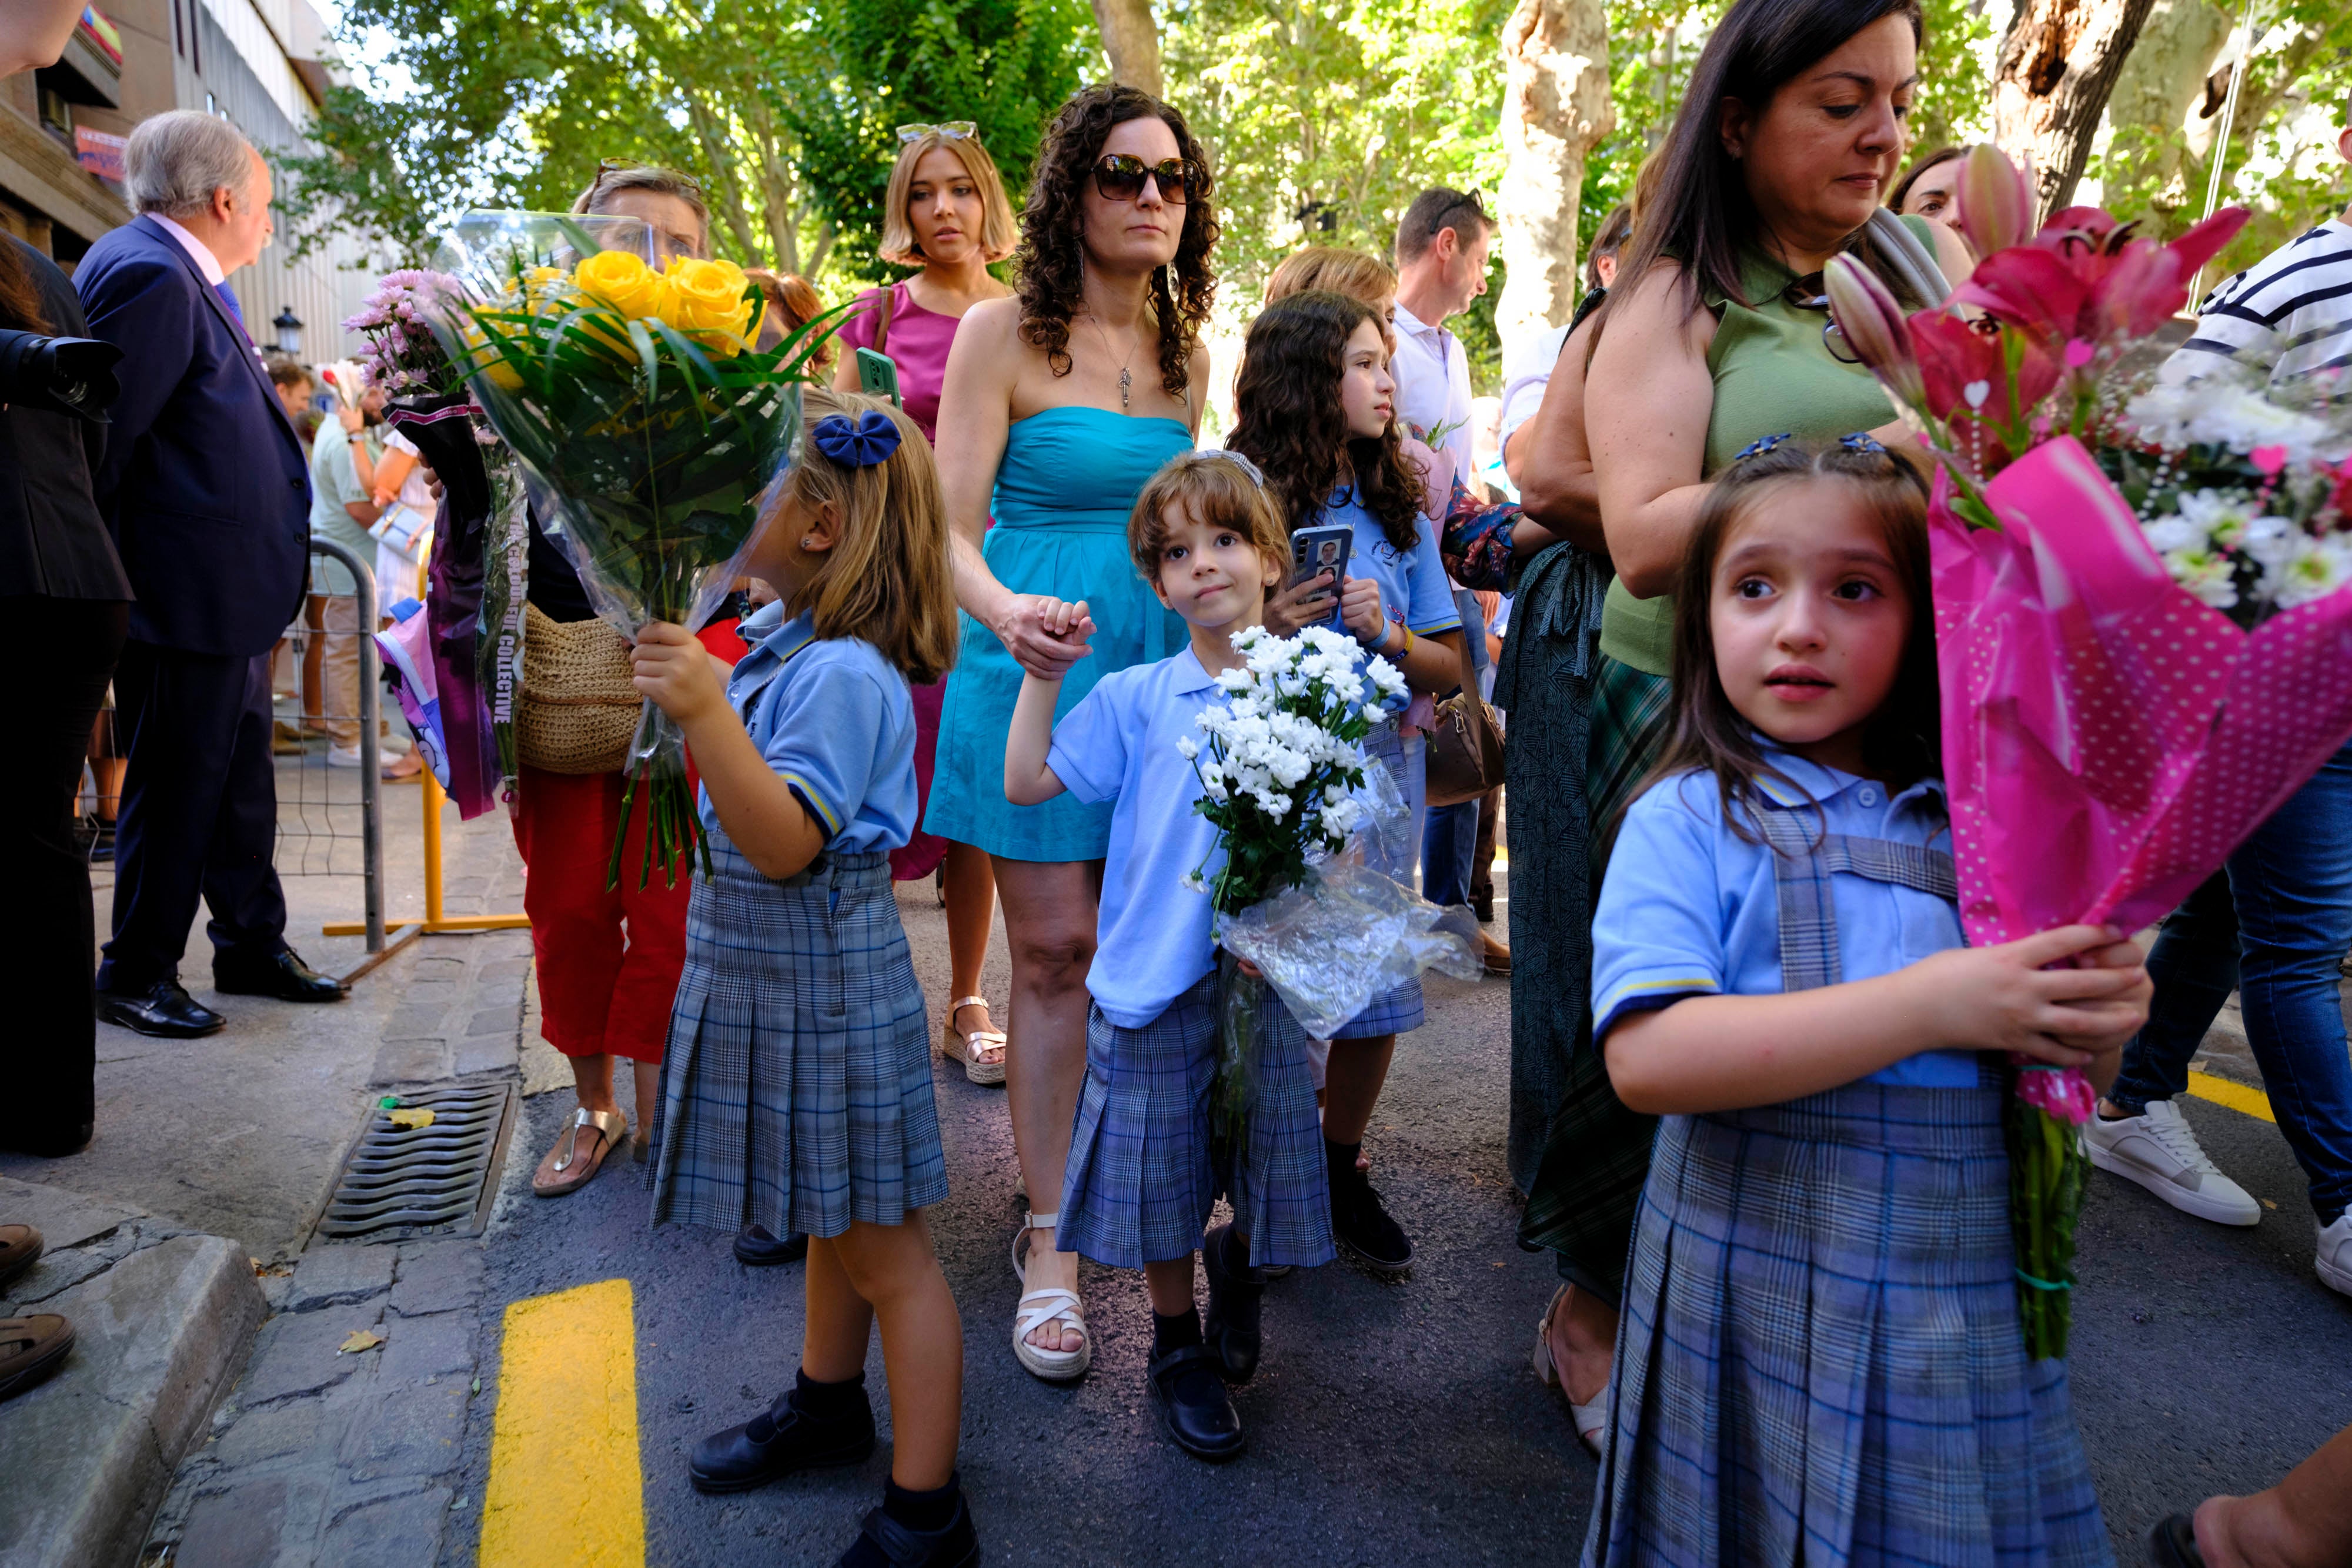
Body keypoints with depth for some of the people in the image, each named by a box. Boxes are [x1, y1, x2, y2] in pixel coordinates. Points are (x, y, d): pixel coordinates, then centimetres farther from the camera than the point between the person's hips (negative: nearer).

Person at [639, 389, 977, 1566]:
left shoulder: (844, 676, -24)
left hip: (826, 985, -9)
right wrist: (684, 673, 14)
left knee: (882, 1242, 2)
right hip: (768, 979, 9)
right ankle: (827, 1404, 46)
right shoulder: (777, 639, 6)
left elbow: (784, 845, -30)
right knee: (828, 1217, 25)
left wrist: (707, 714, -38)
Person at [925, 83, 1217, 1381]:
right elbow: (952, 532, -10)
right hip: (1038, 666, -5)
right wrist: (1006, 613, -29)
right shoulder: (1005, 332, -4)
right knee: (1054, 953, -3)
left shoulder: (1185, 350, 13)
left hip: (1160, 667, 5)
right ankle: (1053, 1244, 9)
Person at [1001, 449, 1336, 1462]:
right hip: (1154, 985, 0)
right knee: (1162, 1189, 12)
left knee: (1268, 1173, 14)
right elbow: (1027, 781, -2)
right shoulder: (1135, 699, -2)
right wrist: (1043, 673, -10)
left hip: (1269, 982, 1)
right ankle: (1177, 1351, 36)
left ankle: (1241, 1266, 48)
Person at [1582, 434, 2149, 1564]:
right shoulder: (1688, 821, -9)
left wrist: (2103, 1020, -10)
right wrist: (1931, 1005, -23)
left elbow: (2067, 1067, 14)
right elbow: (1648, 1059, -24)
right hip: (1758, 1307, -4)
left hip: (1966, 1301, 4)